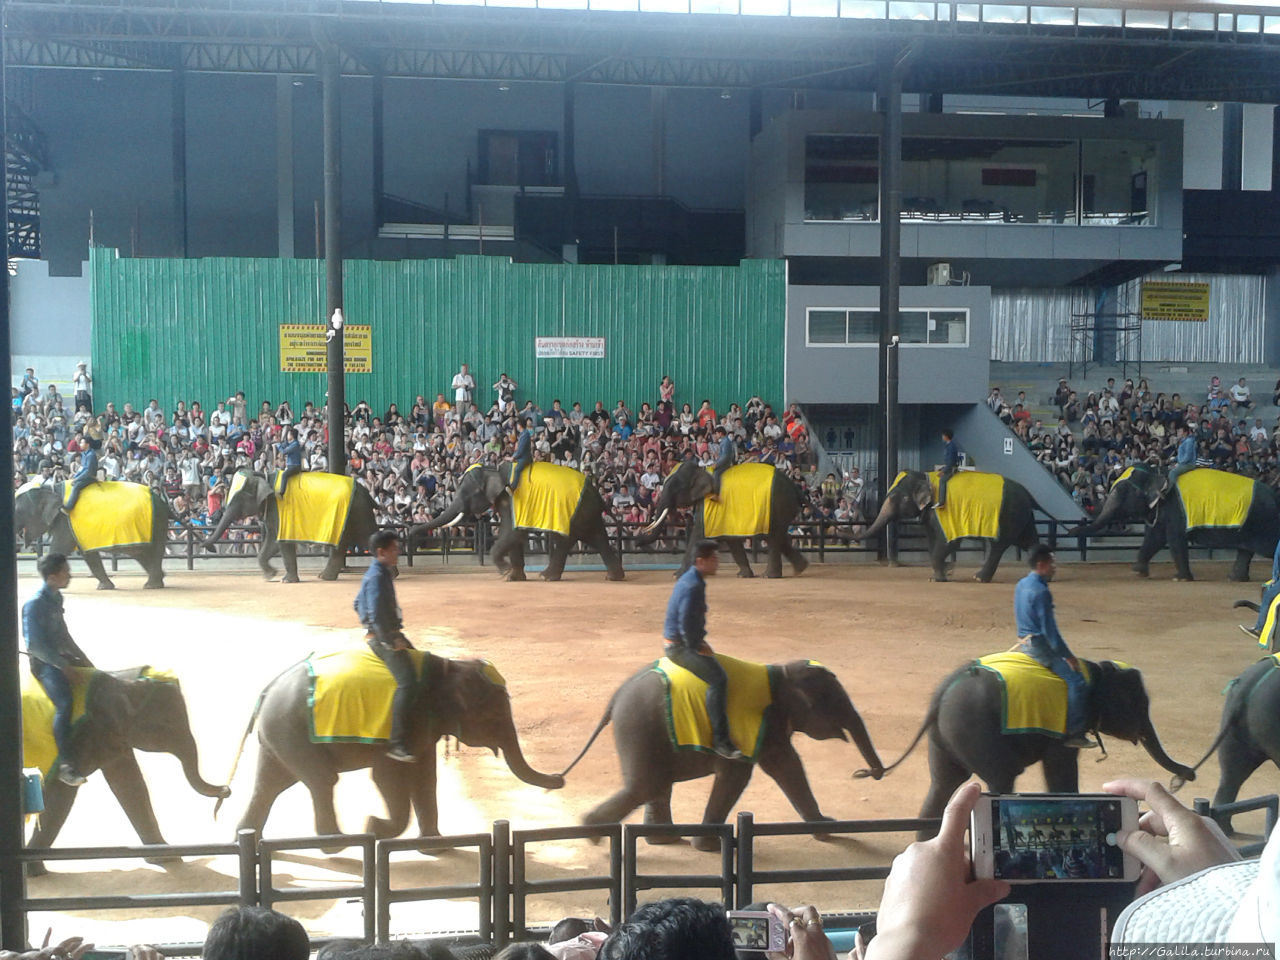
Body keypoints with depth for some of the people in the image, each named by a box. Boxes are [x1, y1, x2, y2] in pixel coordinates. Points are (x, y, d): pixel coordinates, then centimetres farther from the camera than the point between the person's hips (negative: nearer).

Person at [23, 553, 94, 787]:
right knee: (64, 702, -29)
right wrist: (62, 666, -21)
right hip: (44, 663, -9)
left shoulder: (56, 598, 11)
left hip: (60, 657, 9)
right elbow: (35, 645, -20)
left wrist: (81, 657, 13)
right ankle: (65, 765, -32)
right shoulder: (34, 604, -16)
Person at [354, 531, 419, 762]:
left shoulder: (381, 573, 15)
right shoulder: (377, 577, -16)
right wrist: (391, 643, -21)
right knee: (407, 682, -22)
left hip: (390, 633, 11)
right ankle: (397, 744, -27)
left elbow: (358, 604, 26)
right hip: (381, 636, -11)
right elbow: (376, 615, -23)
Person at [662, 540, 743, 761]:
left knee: (717, 671, 21)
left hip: (677, 643, 11)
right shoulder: (693, 586, -19)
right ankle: (720, 739, -25)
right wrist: (696, 646, -15)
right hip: (680, 647, -11)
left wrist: (699, 642, 17)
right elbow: (686, 623, -26)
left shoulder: (689, 579, 13)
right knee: (717, 678, -23)